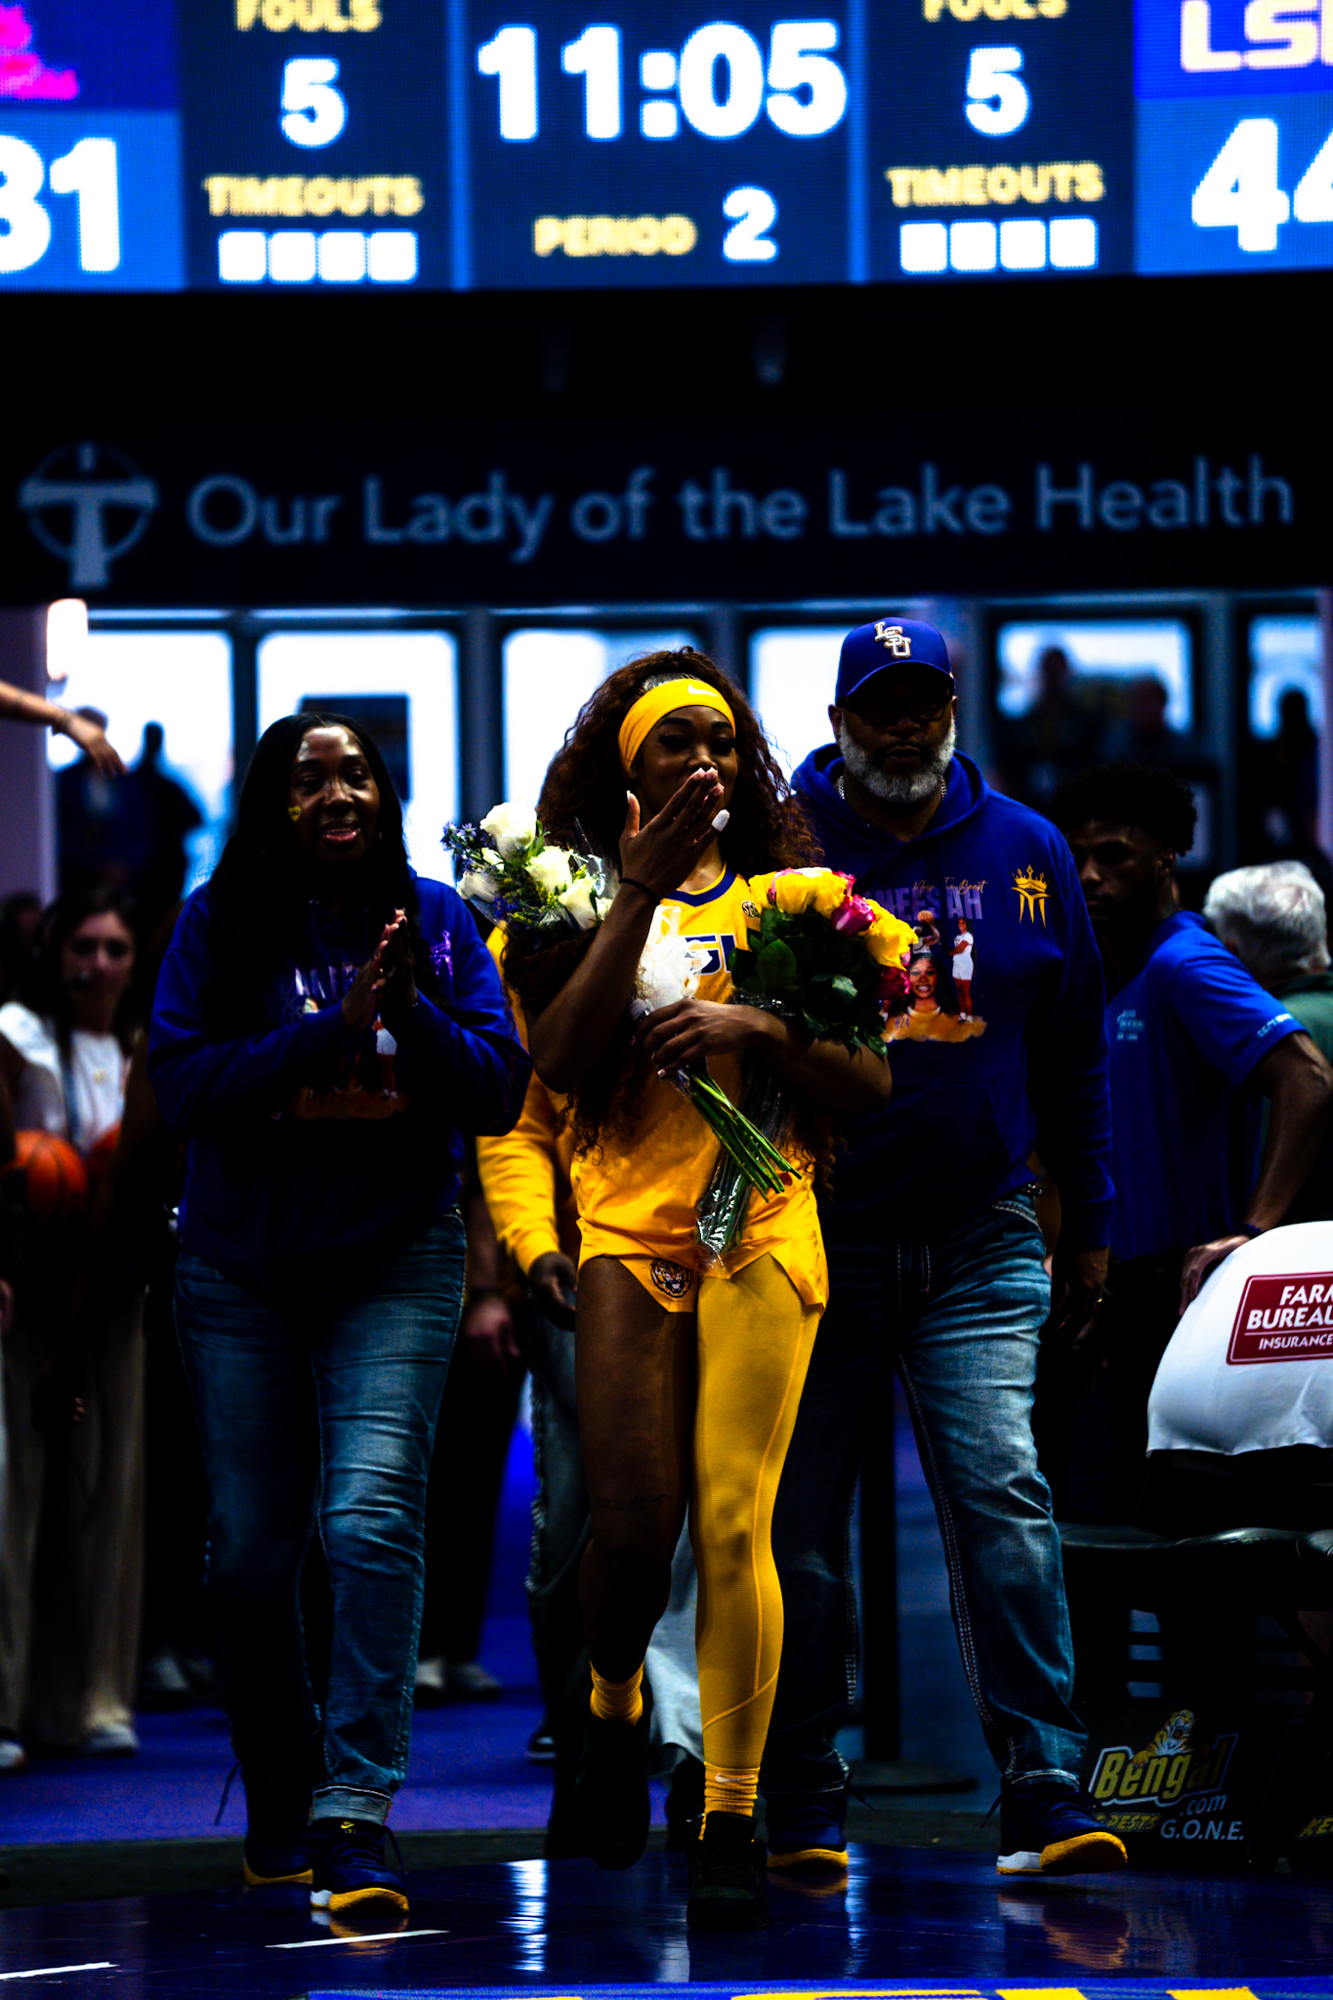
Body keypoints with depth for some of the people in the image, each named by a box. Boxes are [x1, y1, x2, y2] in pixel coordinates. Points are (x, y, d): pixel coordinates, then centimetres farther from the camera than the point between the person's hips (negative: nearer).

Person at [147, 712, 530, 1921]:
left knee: (372, 1518, -19)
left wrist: (412, 1013, -17)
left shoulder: (435, 922, 4)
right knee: (250, 1552, 6)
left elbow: (500, 1091, -1)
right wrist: (333, 1032, -19)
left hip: (394, 1264, -1)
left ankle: (355, 1813, -21)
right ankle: (279, 1806, 27)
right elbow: (183, 1082, -11)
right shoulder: (220, 924, 1)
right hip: (242, 1274, 1)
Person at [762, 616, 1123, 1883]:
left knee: (1000, 1492, -13)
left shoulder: (1025, 852, 8)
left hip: (980, 1244, 1)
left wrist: (1088, 1223, 14)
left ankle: (1043, 1789, -14)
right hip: (814, 1241, -1)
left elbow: (1071, 1051, 14)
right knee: (800, 1525, 3)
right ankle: (802, 1803, 15)